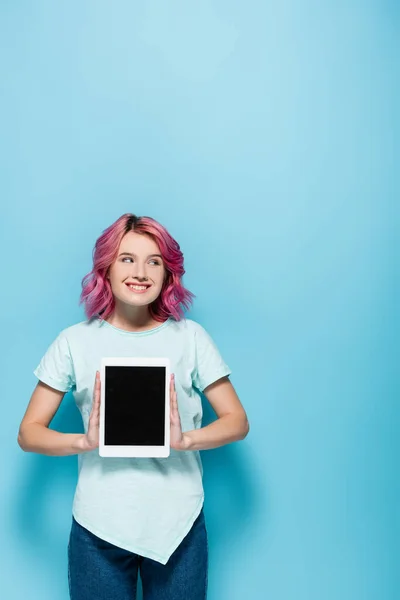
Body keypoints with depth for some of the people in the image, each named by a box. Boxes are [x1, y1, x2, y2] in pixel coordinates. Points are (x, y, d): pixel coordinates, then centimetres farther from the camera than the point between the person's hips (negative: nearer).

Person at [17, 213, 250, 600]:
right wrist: (84, 441, -20)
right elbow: (28, 433, -1)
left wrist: (185, 439, -19)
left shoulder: (191, 337, -2)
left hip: (177, 525, 1)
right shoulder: (75, 342, -2)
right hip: (98, 526, 0)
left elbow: (237, 421, 0)